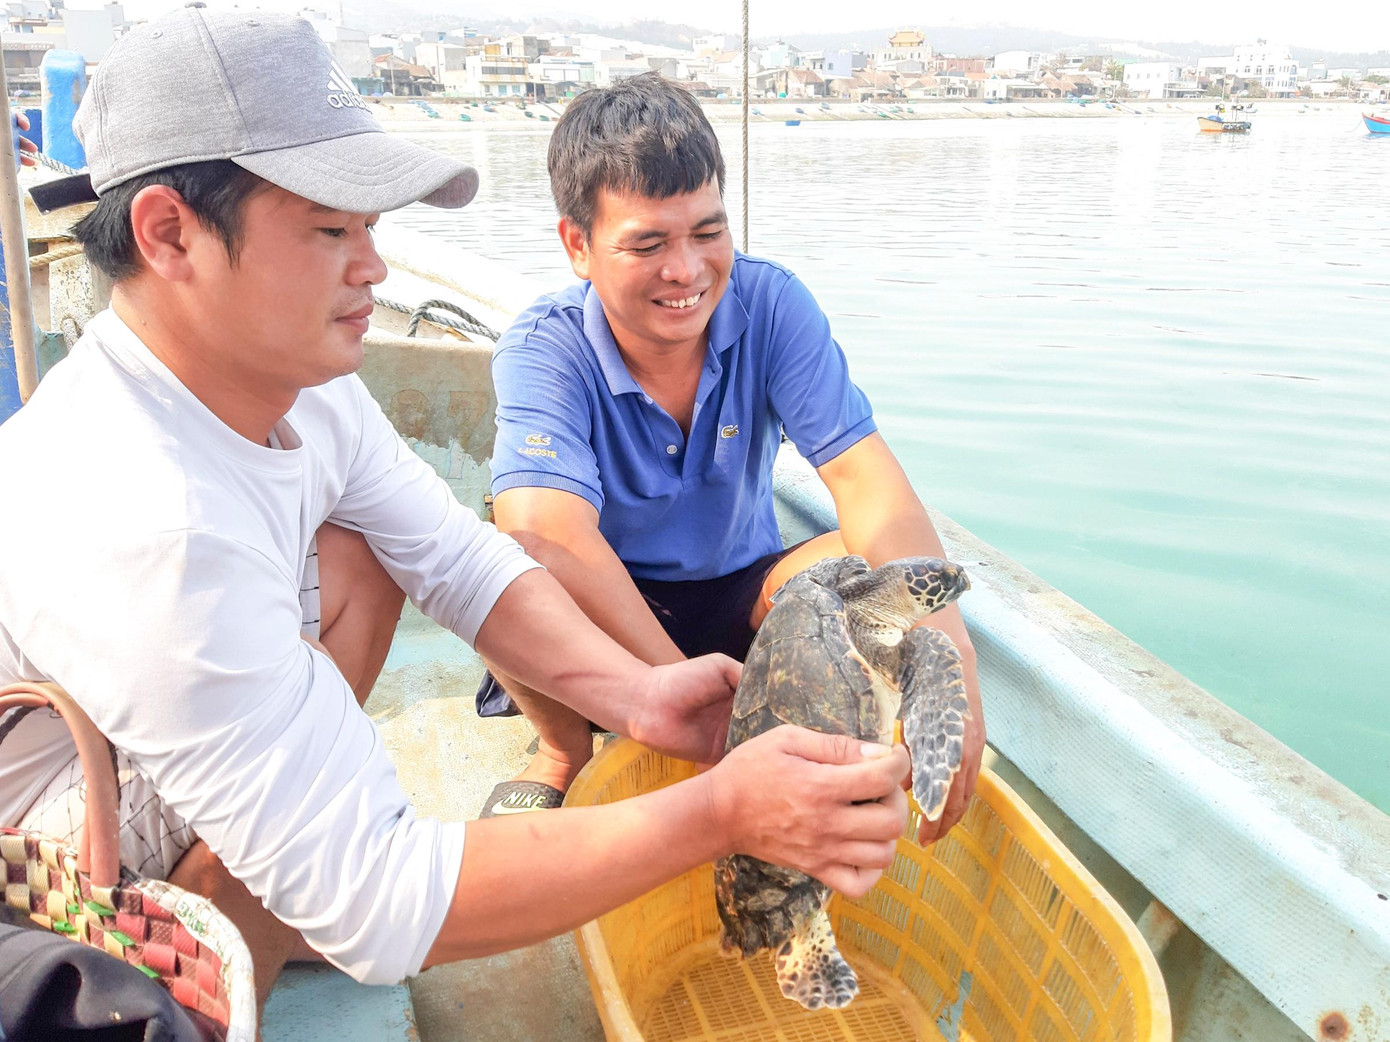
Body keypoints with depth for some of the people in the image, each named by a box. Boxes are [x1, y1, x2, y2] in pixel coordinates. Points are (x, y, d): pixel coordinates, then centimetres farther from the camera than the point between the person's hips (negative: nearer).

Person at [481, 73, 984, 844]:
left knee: (866, 564, -27)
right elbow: (547, 537, -38)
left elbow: (865, 477, -25)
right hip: (598, 618, -1)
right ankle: (566, 753, -5)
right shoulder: (543, 352, -22)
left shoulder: (770, 304, -15)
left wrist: (945, 643, -44)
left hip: (737, 599, 2)